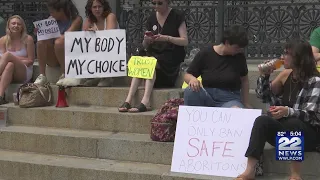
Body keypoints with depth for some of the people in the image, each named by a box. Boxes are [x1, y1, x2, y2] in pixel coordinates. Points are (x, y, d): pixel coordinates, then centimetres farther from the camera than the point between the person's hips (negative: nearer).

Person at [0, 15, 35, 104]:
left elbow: (30, 61, -1)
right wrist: (20, 59, -11)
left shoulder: (28, 39, 1)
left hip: (24, 74, -2)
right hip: (8, 74, 2)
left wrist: (17, 62, -14)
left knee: (8, 55, -28)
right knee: (9, 65, -35)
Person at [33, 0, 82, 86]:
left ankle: (64, 75, -22)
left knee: (59, 42, -33)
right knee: (41, 42, -23)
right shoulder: (53, 19, 8)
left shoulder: (76, 19, -6)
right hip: (53, 59, 4)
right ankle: (42, 75, -22)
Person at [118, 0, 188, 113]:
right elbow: (145, 46, 14)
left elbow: (185, 41, -9)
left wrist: (167, 38, -23)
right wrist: (146, 40, -10)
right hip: (154, 56, 4)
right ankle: (128, 101, -37)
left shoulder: (177, 16, -2)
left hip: (172, 58, -4)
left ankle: (145, 102, -45)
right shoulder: (151, 18, 12)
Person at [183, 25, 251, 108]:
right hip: (206, 96, 1)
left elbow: (244, 80, 14)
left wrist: (246, 104, 15)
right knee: (190, 91, -33)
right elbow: (187, 75, 3)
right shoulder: (205, 54, -2)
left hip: (229, 99, -1)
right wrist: (192, 79, -21)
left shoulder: (239, 57, 2)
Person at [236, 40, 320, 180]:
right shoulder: (286, 74, 7)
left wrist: (288, 112, -39)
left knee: (292, 123, -38)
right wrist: (264, 75, -1)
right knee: (262, 120, -25)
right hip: (284, 132, 5)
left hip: (307, 133, -5)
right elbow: (264, 96, 16)